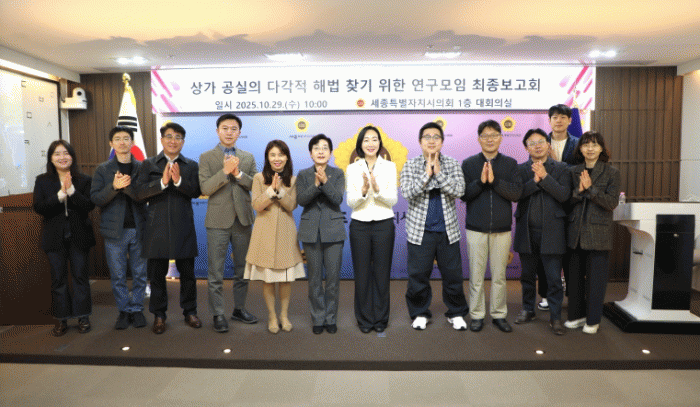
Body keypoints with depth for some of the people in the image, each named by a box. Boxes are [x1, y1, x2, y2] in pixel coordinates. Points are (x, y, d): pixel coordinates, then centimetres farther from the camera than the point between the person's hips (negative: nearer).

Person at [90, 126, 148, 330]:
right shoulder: (103, 169, 5)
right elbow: (95, 198, -3)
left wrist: (128, 186, -23)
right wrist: (114, 187, -20)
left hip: (138, 229, 0)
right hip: (114, 229, 0)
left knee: (140, 274, 7)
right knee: (118, 276, 6)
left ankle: (137, 309, 21)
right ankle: (124, 311, 20)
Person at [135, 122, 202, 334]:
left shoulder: (191, 166, 8)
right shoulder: (148, 164, 7)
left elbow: (196, 191, -6)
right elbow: (139, 192, -7)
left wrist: (179, 181, -21)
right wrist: (162, 182, -19)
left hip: (183, 227, 0)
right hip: (157, 227, 0)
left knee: (187, 273, 8)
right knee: (157, 273, 7)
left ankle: (190, 312, 23)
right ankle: (159, 315, 22)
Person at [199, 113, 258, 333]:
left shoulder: (248, 157, 10)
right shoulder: (206, 157, 1)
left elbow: (257, 185, 0)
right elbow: (205, 188, -9)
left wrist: (239, 173, -15)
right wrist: (225, 171, -20)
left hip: (243, 220, 3)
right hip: (218, 221, -3)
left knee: (242, 268, 12)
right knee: (216, 273, 1)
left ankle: (239, 308, 26)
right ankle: (218, 314, 13)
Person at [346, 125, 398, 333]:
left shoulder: (389, 166, 3)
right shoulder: (352, 168, 4)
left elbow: (393, 200, -3)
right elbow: (351, 202, -2)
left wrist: (377, 189, -21)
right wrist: (363, 191, -22)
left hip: (383, 224, 0)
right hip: (359, 225, 0)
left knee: (382, 273, 5)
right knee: (362, 273, 5)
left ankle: (380, 318, 20)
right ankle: (364, 318, 20)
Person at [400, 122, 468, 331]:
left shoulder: (452, 164, 5)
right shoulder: (411, 165, 1)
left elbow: (459, 190, -9)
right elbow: (407, 192, -12)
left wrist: (438, 173, -15)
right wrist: (426, 174, -16)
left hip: (448, 230, 1)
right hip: (420, 231, -1)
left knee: (453, 274, 8)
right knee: (418, 275, 6)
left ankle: (456, 313, 27)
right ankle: (420, 313, 25)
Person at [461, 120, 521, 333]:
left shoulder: (510, 164, 5)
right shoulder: (468, 164, 3)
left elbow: (516, 194, -7)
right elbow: (463, 194, -5)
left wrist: (494, 180, -20)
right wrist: (480, 181, -20)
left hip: (502, 229, 1)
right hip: (476, 229, -1)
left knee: (499, 275, 9)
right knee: (476, 275, 5)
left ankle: (499, 314, 23)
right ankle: (477, 315, 18)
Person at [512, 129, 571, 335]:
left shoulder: (561, 168, 4)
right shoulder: (521, 169, 7)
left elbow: (564, 195, -10)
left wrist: (544, 176, -15)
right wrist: (535, 180, -17)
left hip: (551, 232, -2)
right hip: (527, 231, 2)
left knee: (554, 277, 0)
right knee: (527, 275, 13)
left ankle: (556, 316, 13)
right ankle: (528, 310, 29)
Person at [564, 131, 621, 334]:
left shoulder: (612, 172, -1)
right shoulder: (573, 172, 7)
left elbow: (612, 203, -9)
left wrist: (590, 188, -18)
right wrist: (579, 191, -14)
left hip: (599, 233, -3)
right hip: (576, 232, 3)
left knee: (596, 277, 3)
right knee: (575, 275, 10)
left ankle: (593, 319, 17)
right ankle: (577, 315, 25)